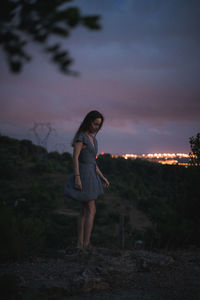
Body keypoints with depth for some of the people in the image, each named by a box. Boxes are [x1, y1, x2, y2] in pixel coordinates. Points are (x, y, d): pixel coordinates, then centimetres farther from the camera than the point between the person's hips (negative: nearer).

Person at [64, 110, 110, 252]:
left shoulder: (92, 139, 17)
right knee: (92, 210, -8)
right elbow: (75, 157, -18)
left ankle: (80, 244, 10)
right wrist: (77, 177, -25)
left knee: (85, 211, 7)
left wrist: (102, 177, 17)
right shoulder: (81, 136, -10)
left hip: (91, 175, 9)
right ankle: (87, 243, -6)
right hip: (84, 175, -9)